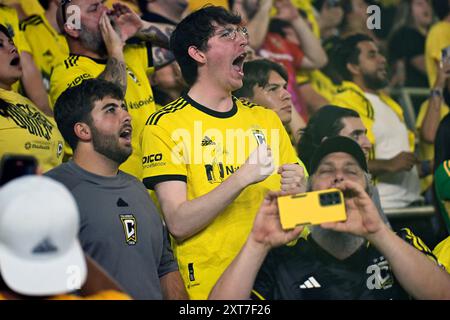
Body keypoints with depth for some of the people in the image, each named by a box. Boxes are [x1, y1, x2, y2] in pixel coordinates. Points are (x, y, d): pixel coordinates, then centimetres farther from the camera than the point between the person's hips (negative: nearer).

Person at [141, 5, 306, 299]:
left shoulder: (266, 118, 10)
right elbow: (179, 224, -16)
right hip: (209, 289, -5)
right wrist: (242, 178, -25)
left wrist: (297, 189, -8)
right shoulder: (165, 125, -6)